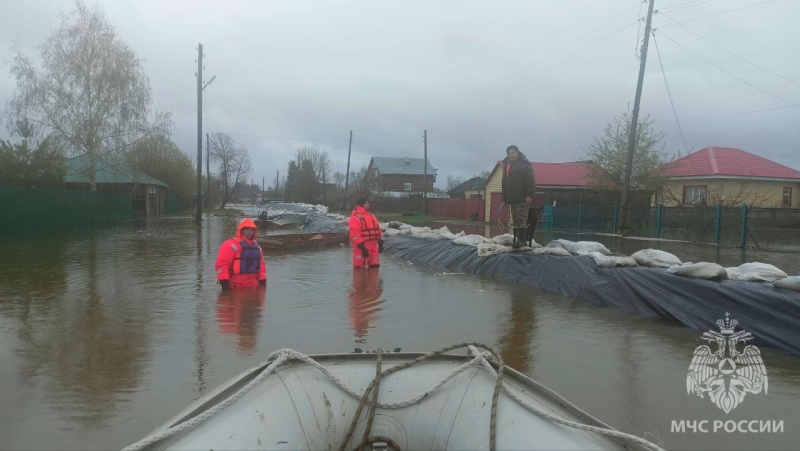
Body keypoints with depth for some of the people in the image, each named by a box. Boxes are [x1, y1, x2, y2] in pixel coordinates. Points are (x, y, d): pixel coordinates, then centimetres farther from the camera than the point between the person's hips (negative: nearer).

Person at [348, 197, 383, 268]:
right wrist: (362, 246, -22)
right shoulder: (355, 218, -9)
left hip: (374, 246, 8)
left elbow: (378, 230, 22)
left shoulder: (372, 216, 19)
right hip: (362, 247, -8)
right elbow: (354, 234, -17)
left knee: (375, 266, 11)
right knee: (360, 268, -4)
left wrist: (380, 243, 14)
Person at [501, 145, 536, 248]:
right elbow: (504, 183, 24)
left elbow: (531, 180, -8)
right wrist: (504, 199, 18)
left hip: (522, 198, -7)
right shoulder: (506, 166, 21)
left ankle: (521, 240, -15)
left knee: (522, 219, -12)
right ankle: (516, 239, 10)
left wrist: (530, 195, -19)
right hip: (511, 198, 7)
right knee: (514, 221, 7)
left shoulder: (525, 164, 0)